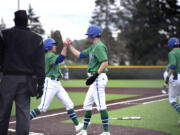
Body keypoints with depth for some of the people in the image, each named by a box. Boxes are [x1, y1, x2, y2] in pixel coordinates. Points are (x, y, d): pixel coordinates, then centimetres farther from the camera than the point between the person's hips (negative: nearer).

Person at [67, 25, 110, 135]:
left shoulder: (99, 46, -13)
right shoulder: (93, 47, 19)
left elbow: (105, 62, -23)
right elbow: (80, 55, 28)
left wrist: (95, 75, -27)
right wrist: (70, 46, 28)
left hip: (99, 78, -11)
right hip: (95, 80, 11)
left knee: (101, 105, -11)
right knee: (87, 104, 15)